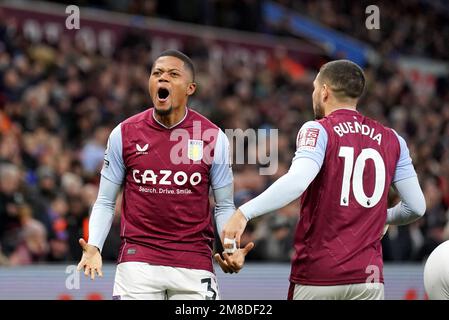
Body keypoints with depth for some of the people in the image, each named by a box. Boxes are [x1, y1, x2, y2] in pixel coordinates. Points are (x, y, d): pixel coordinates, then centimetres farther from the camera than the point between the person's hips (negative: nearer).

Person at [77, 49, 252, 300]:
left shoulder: (214, 138, 0)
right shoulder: (124, 134, 2)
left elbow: (224, 206, 8)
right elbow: (105, 202, 8)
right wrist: (94, 247, -9)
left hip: (194, 264, 0)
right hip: (138, 259, 0)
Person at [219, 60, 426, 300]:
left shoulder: (318, 130, -3)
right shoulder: (391, 140, 10)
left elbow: (297, 181, -22)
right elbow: (416, 206, 10)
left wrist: (244, 213, -25)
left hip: (316, 279, -4)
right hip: (368, 277, 4)